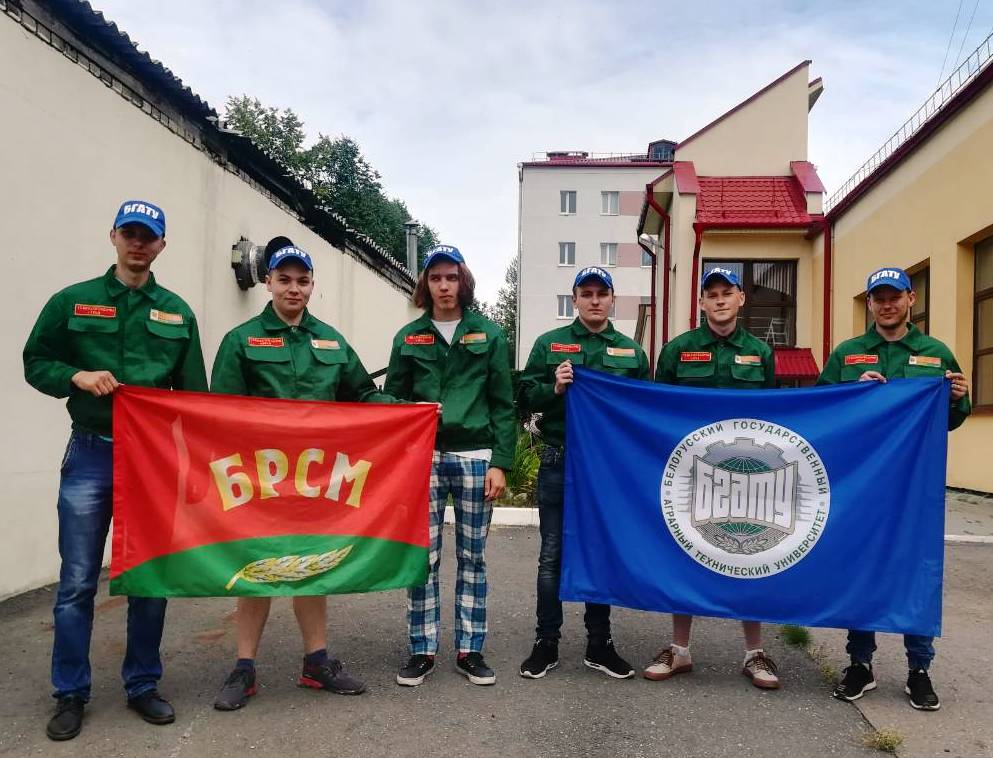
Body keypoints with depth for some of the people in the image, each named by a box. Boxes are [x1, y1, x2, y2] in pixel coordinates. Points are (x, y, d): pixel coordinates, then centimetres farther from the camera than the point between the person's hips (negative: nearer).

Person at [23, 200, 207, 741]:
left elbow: (193, 393, 7)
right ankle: (71, 695, 20)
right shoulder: (72, 301, 3)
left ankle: (142, 686, 24)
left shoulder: (177, 313, 6)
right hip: (91, 457, -1)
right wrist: (77, 376, -13)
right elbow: (35, 363, 7)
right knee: (77, 582, 4)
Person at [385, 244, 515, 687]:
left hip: (475, 456, 0)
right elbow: (392, 398, 12)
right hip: (423, 455, 1)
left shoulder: (488, 335, 6)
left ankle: (470, 650, 19)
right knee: (423, 557, 3)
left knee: (472, 557, 7)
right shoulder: (409, 337, 9)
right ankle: (422, 651, 16)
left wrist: (500, 463, -3)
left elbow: (503, 405, 4)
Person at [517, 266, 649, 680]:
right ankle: (546, 642, 18)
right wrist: (553, 388, -16)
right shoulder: (549, 344, 4)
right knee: (552, 555, 6)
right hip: (558, 463, -1)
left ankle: (599, 644, 24)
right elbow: (525, 398, 2)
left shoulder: (632, 351, 8)